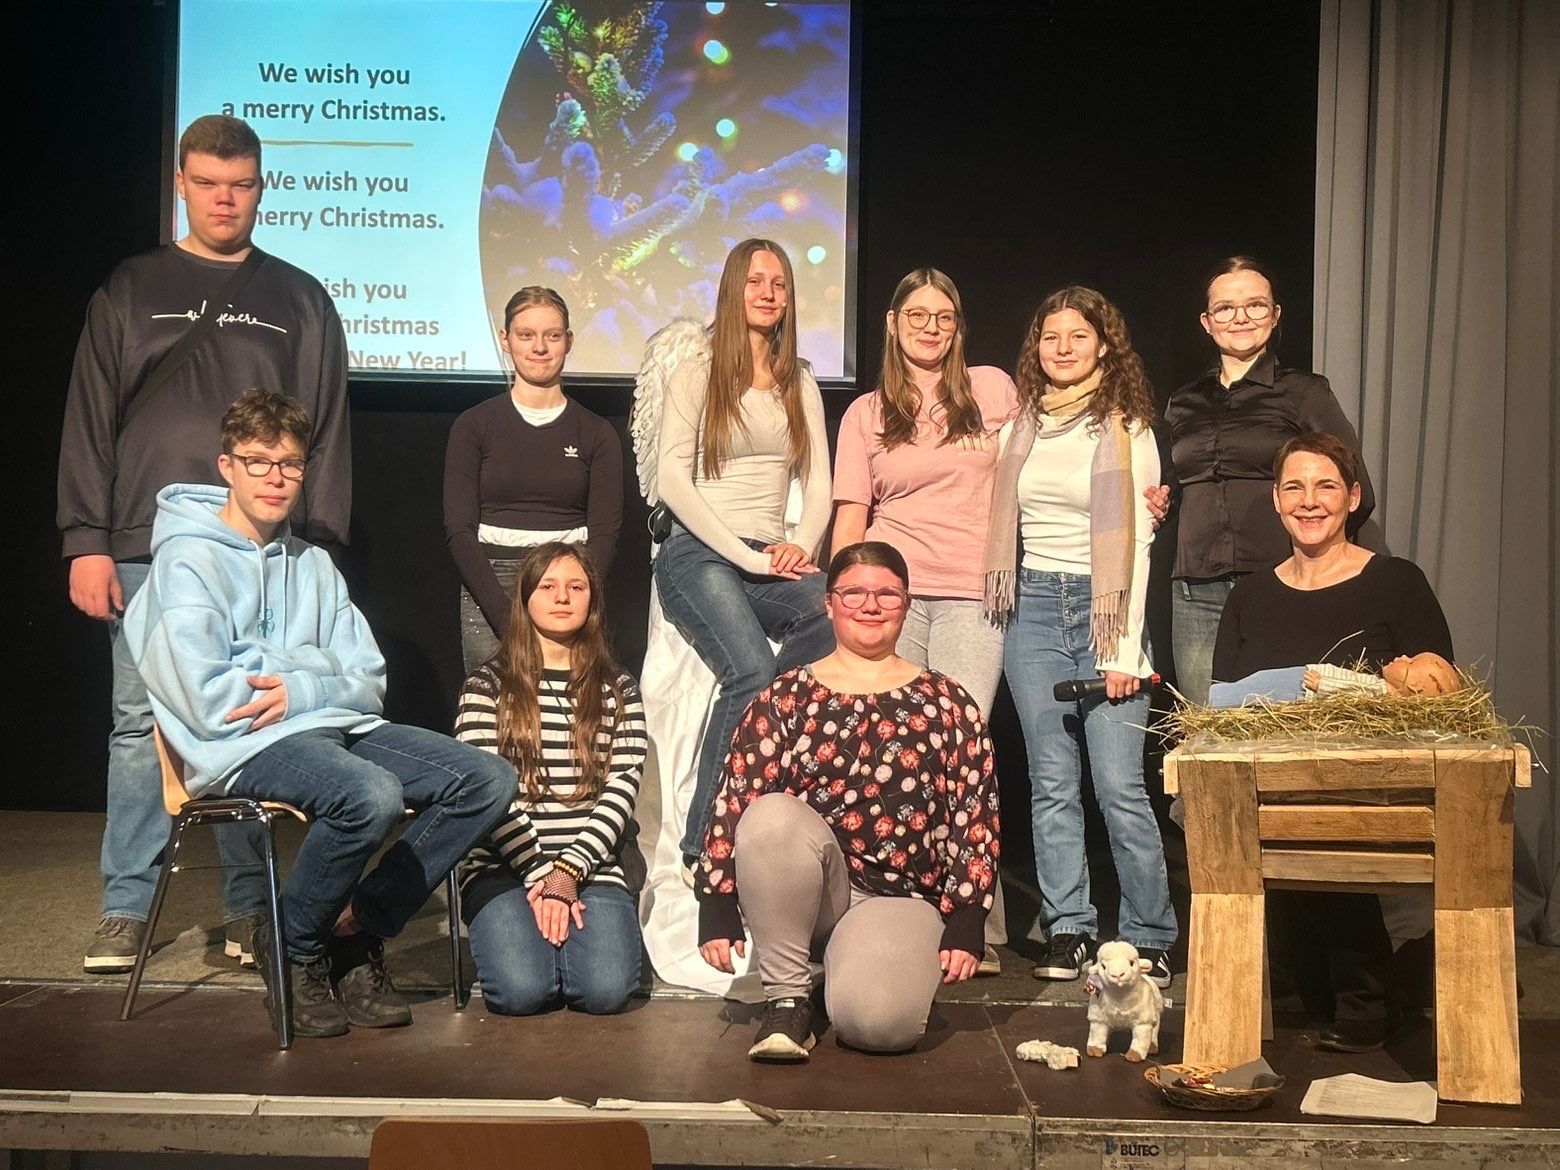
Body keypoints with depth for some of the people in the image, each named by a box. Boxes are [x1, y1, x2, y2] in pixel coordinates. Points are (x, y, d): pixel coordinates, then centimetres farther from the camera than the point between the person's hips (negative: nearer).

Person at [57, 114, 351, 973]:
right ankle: (126, 908, 10)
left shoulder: (298, 301, 11)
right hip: (146, 550, 1)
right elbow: (89, 422, 7)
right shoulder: (130, 291, 12)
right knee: (139, 723, 1)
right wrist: (86, 541, -2)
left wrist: (319, 548, -1)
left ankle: (250, 906, 10)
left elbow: (328, 433, 7)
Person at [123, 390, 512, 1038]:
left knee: (488, 779, -11)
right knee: (371, 795, -35)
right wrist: (321, 672, -4)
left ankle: (357, 928, -1)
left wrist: (298, 688, -10)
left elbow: (369, 684, 11)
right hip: (245, 744, -7)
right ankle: (293, 946, -7)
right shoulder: (188, 560, -3)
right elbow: (209, 701, -15)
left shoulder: (313, 564, 18)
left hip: (336, 726, 7)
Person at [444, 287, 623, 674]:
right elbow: (459, 530, 1)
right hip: (489, 590, 0)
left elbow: (605, 533, 4)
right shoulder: (474, 427, 8)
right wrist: (507, 616, -12)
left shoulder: (596, 434, 10)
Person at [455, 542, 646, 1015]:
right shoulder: (488, 686, 6)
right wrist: (539, 874, -12)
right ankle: (511, 933, 9)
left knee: (605, 990, -24)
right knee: (521, 990, -26)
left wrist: (568, 870, -10)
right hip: (503, 867, -1)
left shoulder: (618, 690, 12)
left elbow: (622, 791, 3)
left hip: (592, 866, 1)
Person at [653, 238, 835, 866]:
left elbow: (818, 482, 14)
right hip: (699, 554, -4)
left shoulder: (800, 383, 21)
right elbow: (672, 478, -4)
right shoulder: (696, 375, 7)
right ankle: (705, 842, -22)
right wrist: (746, 555, -13)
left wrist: (800, 545, -8)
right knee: (752, 673, -31)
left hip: (771, 558, 4)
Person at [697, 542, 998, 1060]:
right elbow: (733, 803, 2)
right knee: (771, 816, -32)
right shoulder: (786, 697, 7)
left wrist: (965, 921, -4)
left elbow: (977, 818, 5)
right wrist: (717, 911, -6)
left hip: (902, 897, -1)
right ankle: (787, 998, -15)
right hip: (799, 893, 1)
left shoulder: (948, 705, 9)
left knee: (876, 1021, -30)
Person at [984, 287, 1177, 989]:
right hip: (1034, 607, 4)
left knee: (1119, 785, -9)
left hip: (1101, 605, -3)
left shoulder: (1127, 429, 2)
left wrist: (1127, 649, -9)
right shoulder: (1021, 426, 13)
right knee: (1052, 784, 3)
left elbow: (1136, 541, -3)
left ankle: (1149, 941, 1)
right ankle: (1067, 932, 10)